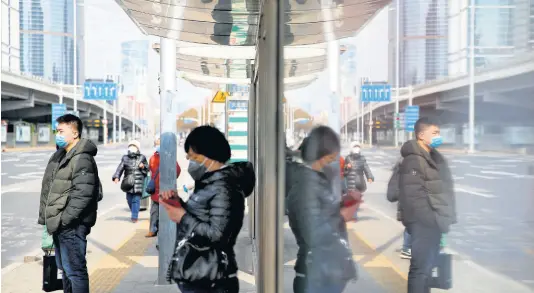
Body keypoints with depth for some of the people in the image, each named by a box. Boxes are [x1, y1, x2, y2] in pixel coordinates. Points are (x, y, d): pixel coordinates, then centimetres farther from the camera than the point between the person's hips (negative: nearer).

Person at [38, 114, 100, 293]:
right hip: (59, 224, 10)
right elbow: (49, 190, 20)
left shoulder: (82, 159, -16)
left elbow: (82, 195, -23)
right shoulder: (60, 156, 15)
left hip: (71, 226, -10)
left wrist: (64, 219, -21)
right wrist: (45, 217, 16)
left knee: (75, 270, -5)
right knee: (65, 268, 20)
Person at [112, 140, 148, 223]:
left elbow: (147, 169, 15)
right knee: (129, 200, 6)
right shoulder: (125, 158, 10)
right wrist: (116, 177, -15)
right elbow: (120, 168, -1)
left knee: (136, 200, -9)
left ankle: (134, 217, -5)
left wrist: (143, 167, -7)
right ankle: (134, 215, 26)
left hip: (138, 182, -2)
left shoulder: (142, 158, 9)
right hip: (128, 182, 2)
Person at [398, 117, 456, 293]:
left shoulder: (434, 157, 15)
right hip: (423, 223, -10)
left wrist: (445, 217, 14)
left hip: (434, 222, 10)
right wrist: (432, 219, -21)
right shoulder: (413, 160, -17)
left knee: (428, 265, 18)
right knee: (421, 267, -6)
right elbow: (414, 197, -23)